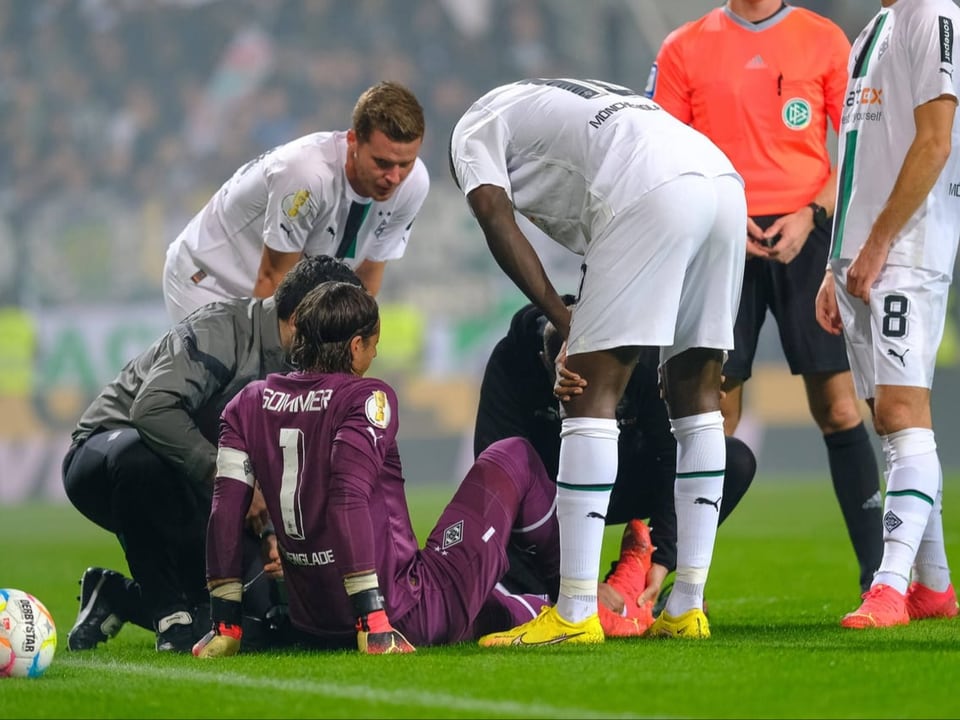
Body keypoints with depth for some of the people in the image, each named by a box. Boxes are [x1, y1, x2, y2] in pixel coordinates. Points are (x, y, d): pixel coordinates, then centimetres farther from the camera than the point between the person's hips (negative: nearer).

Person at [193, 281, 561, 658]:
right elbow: (348, 501, -25)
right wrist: (374, 623, -25)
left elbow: (226, 508, -1)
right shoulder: (367, 398, -13)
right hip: (408, 619, -6)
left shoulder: (249, 403, 4)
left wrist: (224, 627, 2)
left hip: (314, 628, 6)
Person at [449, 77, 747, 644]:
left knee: (592, 395, -3)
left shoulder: (475, 128, 21)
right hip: (723, 179, 8)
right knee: (696, 397, 15)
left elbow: (496, 220, 3)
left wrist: (563, 319, 5)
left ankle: (576, 614, -6)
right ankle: (688, 608, 15)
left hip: (653, 194, -8)